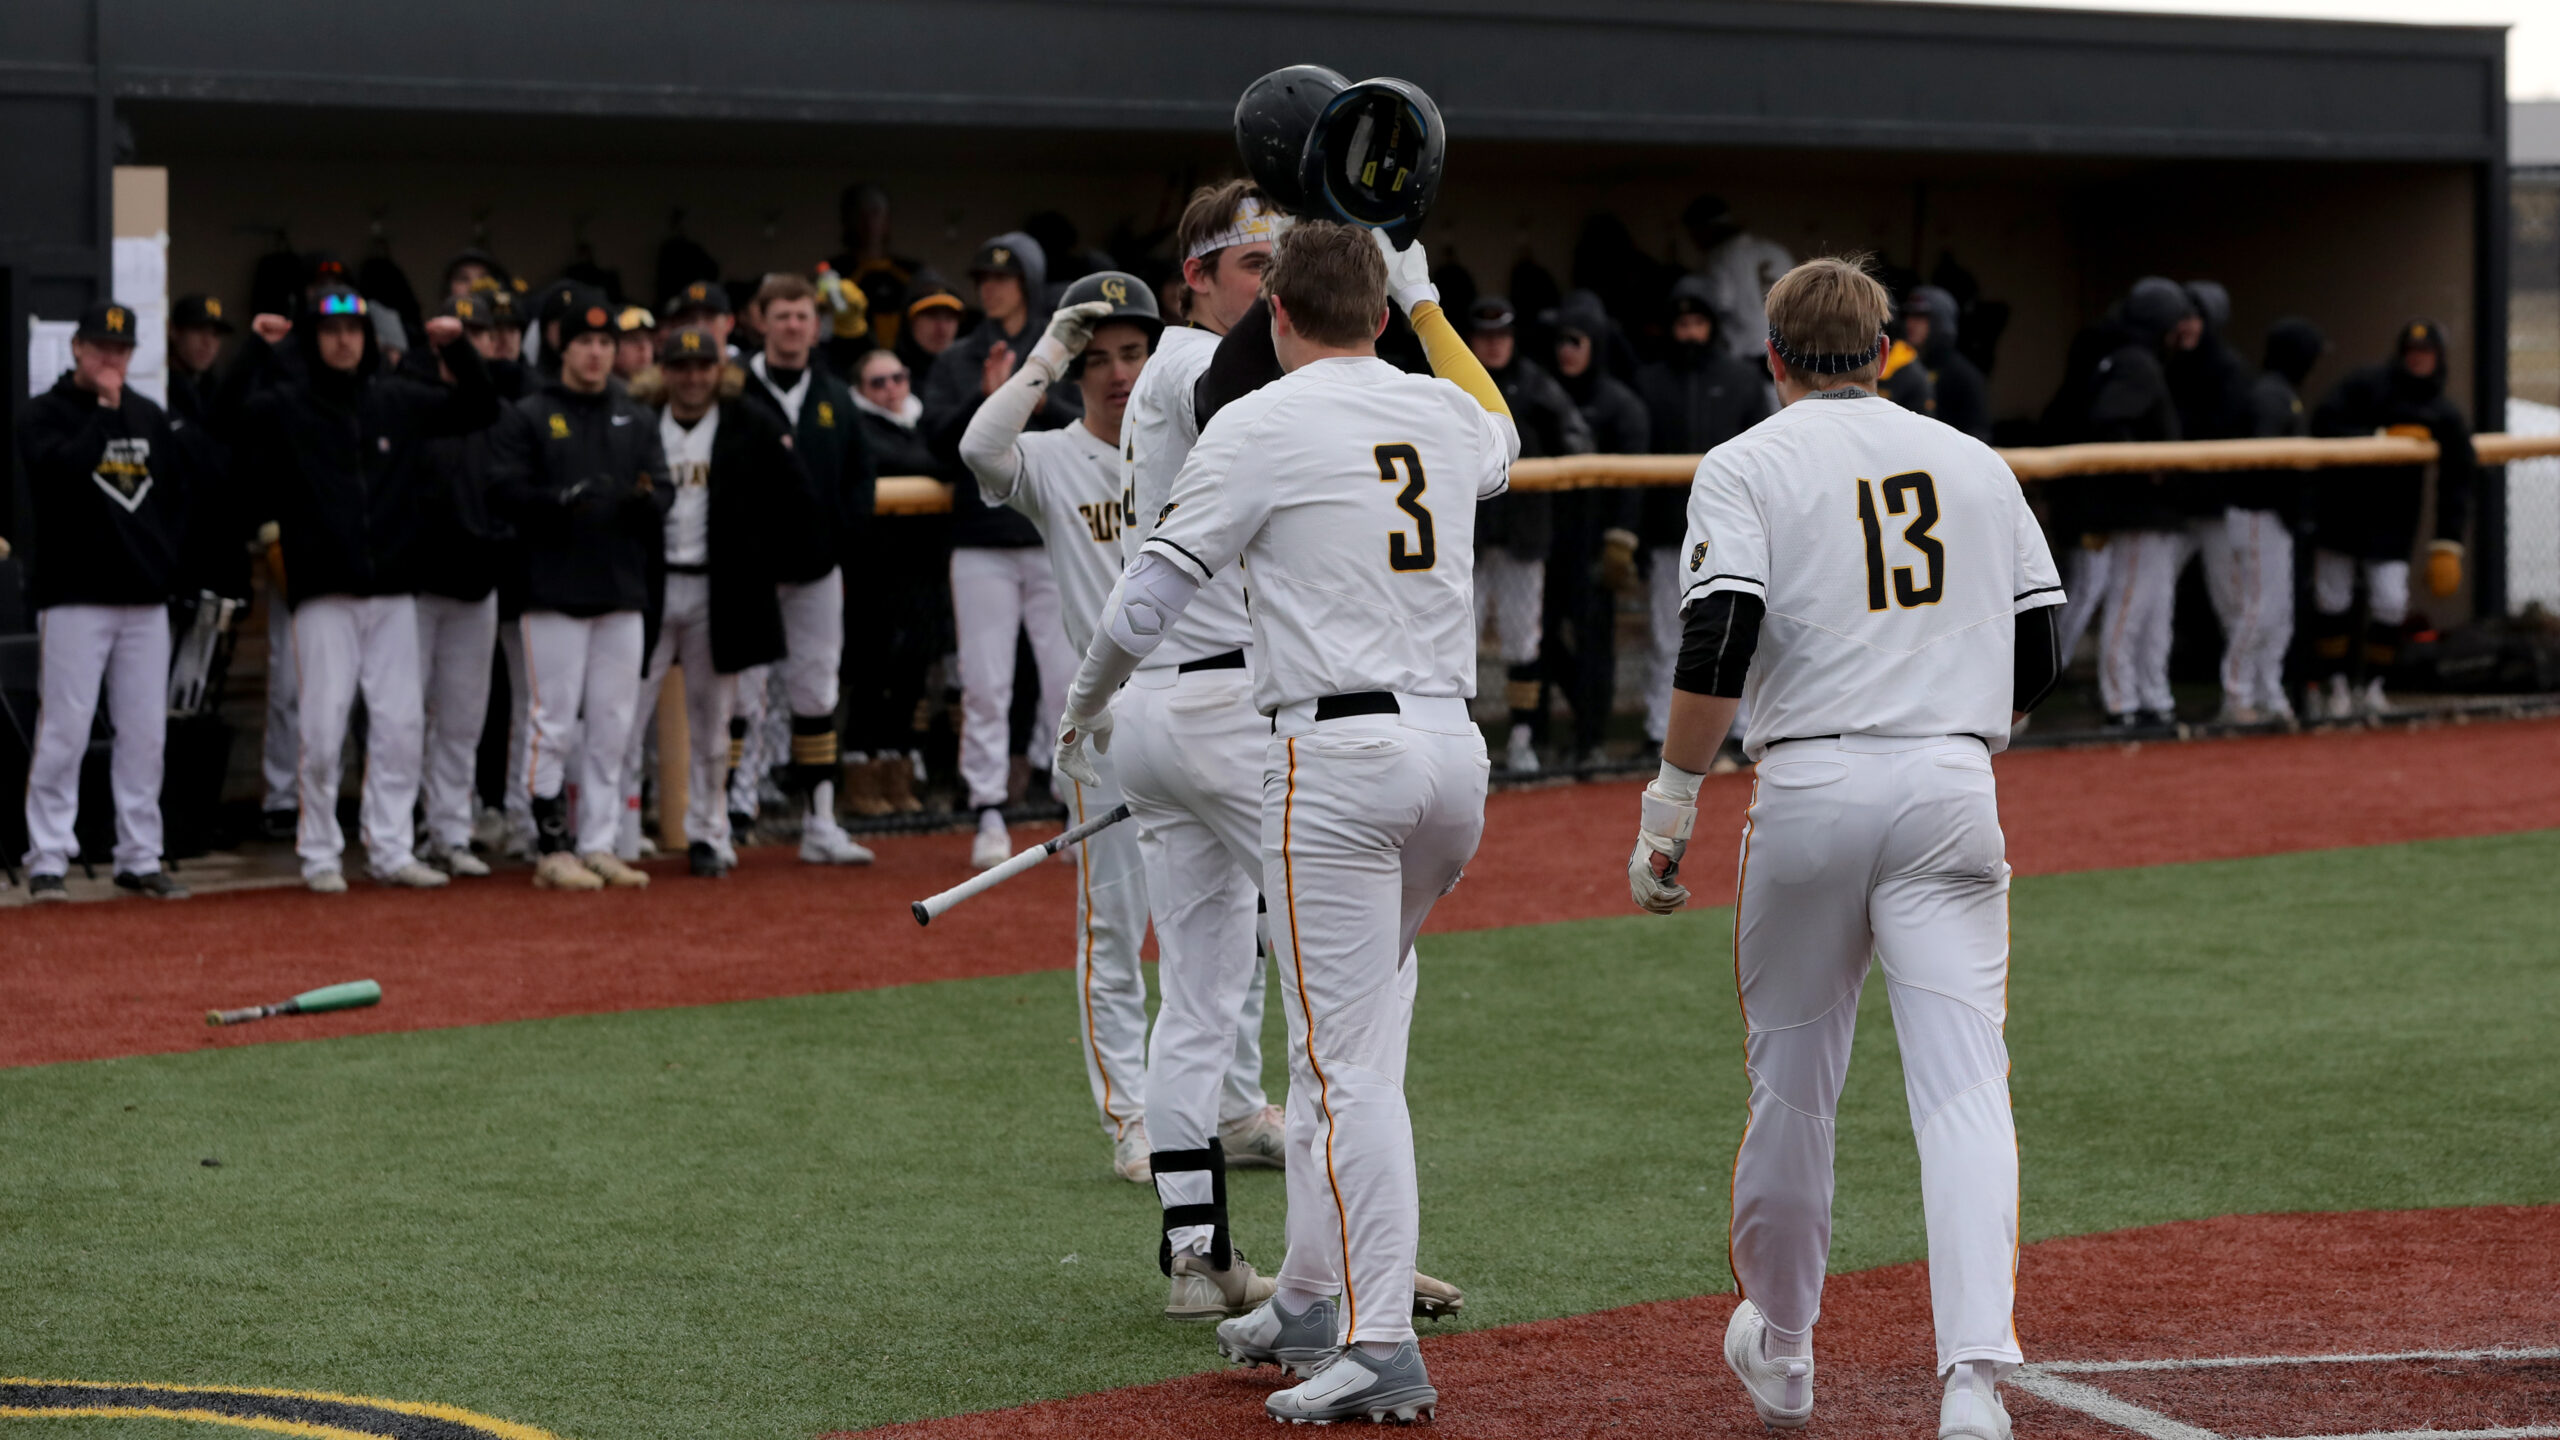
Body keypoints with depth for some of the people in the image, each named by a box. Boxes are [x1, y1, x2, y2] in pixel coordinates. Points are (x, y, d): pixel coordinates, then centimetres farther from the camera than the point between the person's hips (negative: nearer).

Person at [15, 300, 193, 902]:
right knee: (63, 731, -7)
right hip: (74, 597, -5)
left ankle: (140, 858, 11)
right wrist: (105, 411, -14)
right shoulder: (45, 414, -1)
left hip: (145, 601, 5)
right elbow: (62, 469, -20)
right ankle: (47, 862, -5)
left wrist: (168, 560, 7)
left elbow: (177, 495, 19)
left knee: (145, 733, 5)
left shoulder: (151, 418, 15)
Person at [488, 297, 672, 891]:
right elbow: (504, 491, -7)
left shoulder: (637, 420, 15)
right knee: (553, 722, -4)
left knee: (612, 727, 7)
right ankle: (554, 848, 0)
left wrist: (646, 500, -12)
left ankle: (598, 846, 13)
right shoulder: (528, 417, 1)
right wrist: (560, 500, -23)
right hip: (555, 590, -5)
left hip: (623, 593, 5)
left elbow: (664, 497, 11)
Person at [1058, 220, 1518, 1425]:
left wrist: (1083, 712, 13)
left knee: (1347, 1062, -8)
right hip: (1454, 748, 7)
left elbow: (1149, 597, -4)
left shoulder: (1260, 425, -6)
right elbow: (1502, 436, 40)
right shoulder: (1445, 412, 13)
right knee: (1344, 1037, 19)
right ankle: (1313, 1301, 25)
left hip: (1337, 755, -7)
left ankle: (1381, 1348, -13)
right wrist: (1424, 299, 48)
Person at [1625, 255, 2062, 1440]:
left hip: (1810, 788, -2)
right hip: (1951, 788, 2)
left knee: (1791, 1077, 13)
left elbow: (1718, 647, -11)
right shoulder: (1973, 462, 14)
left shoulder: (1746, 465, 3)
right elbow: (2040, 654, 14)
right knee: (1962, 1085, -5)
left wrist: (1671, 800, -4)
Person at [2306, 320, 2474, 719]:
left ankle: (2372, 687, 10)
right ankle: (2337, 687, 16)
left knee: (2390, 603, -9)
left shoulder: (2447, 416, -1)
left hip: (2392, 521, 1)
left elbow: (2456, 484, -2)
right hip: (2340, 510, -1)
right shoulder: (2365, 385, -7)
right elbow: (2324, 426, -15)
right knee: (2333, 600, 1)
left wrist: (2447, 546, -9)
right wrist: (2381, 438, -21)